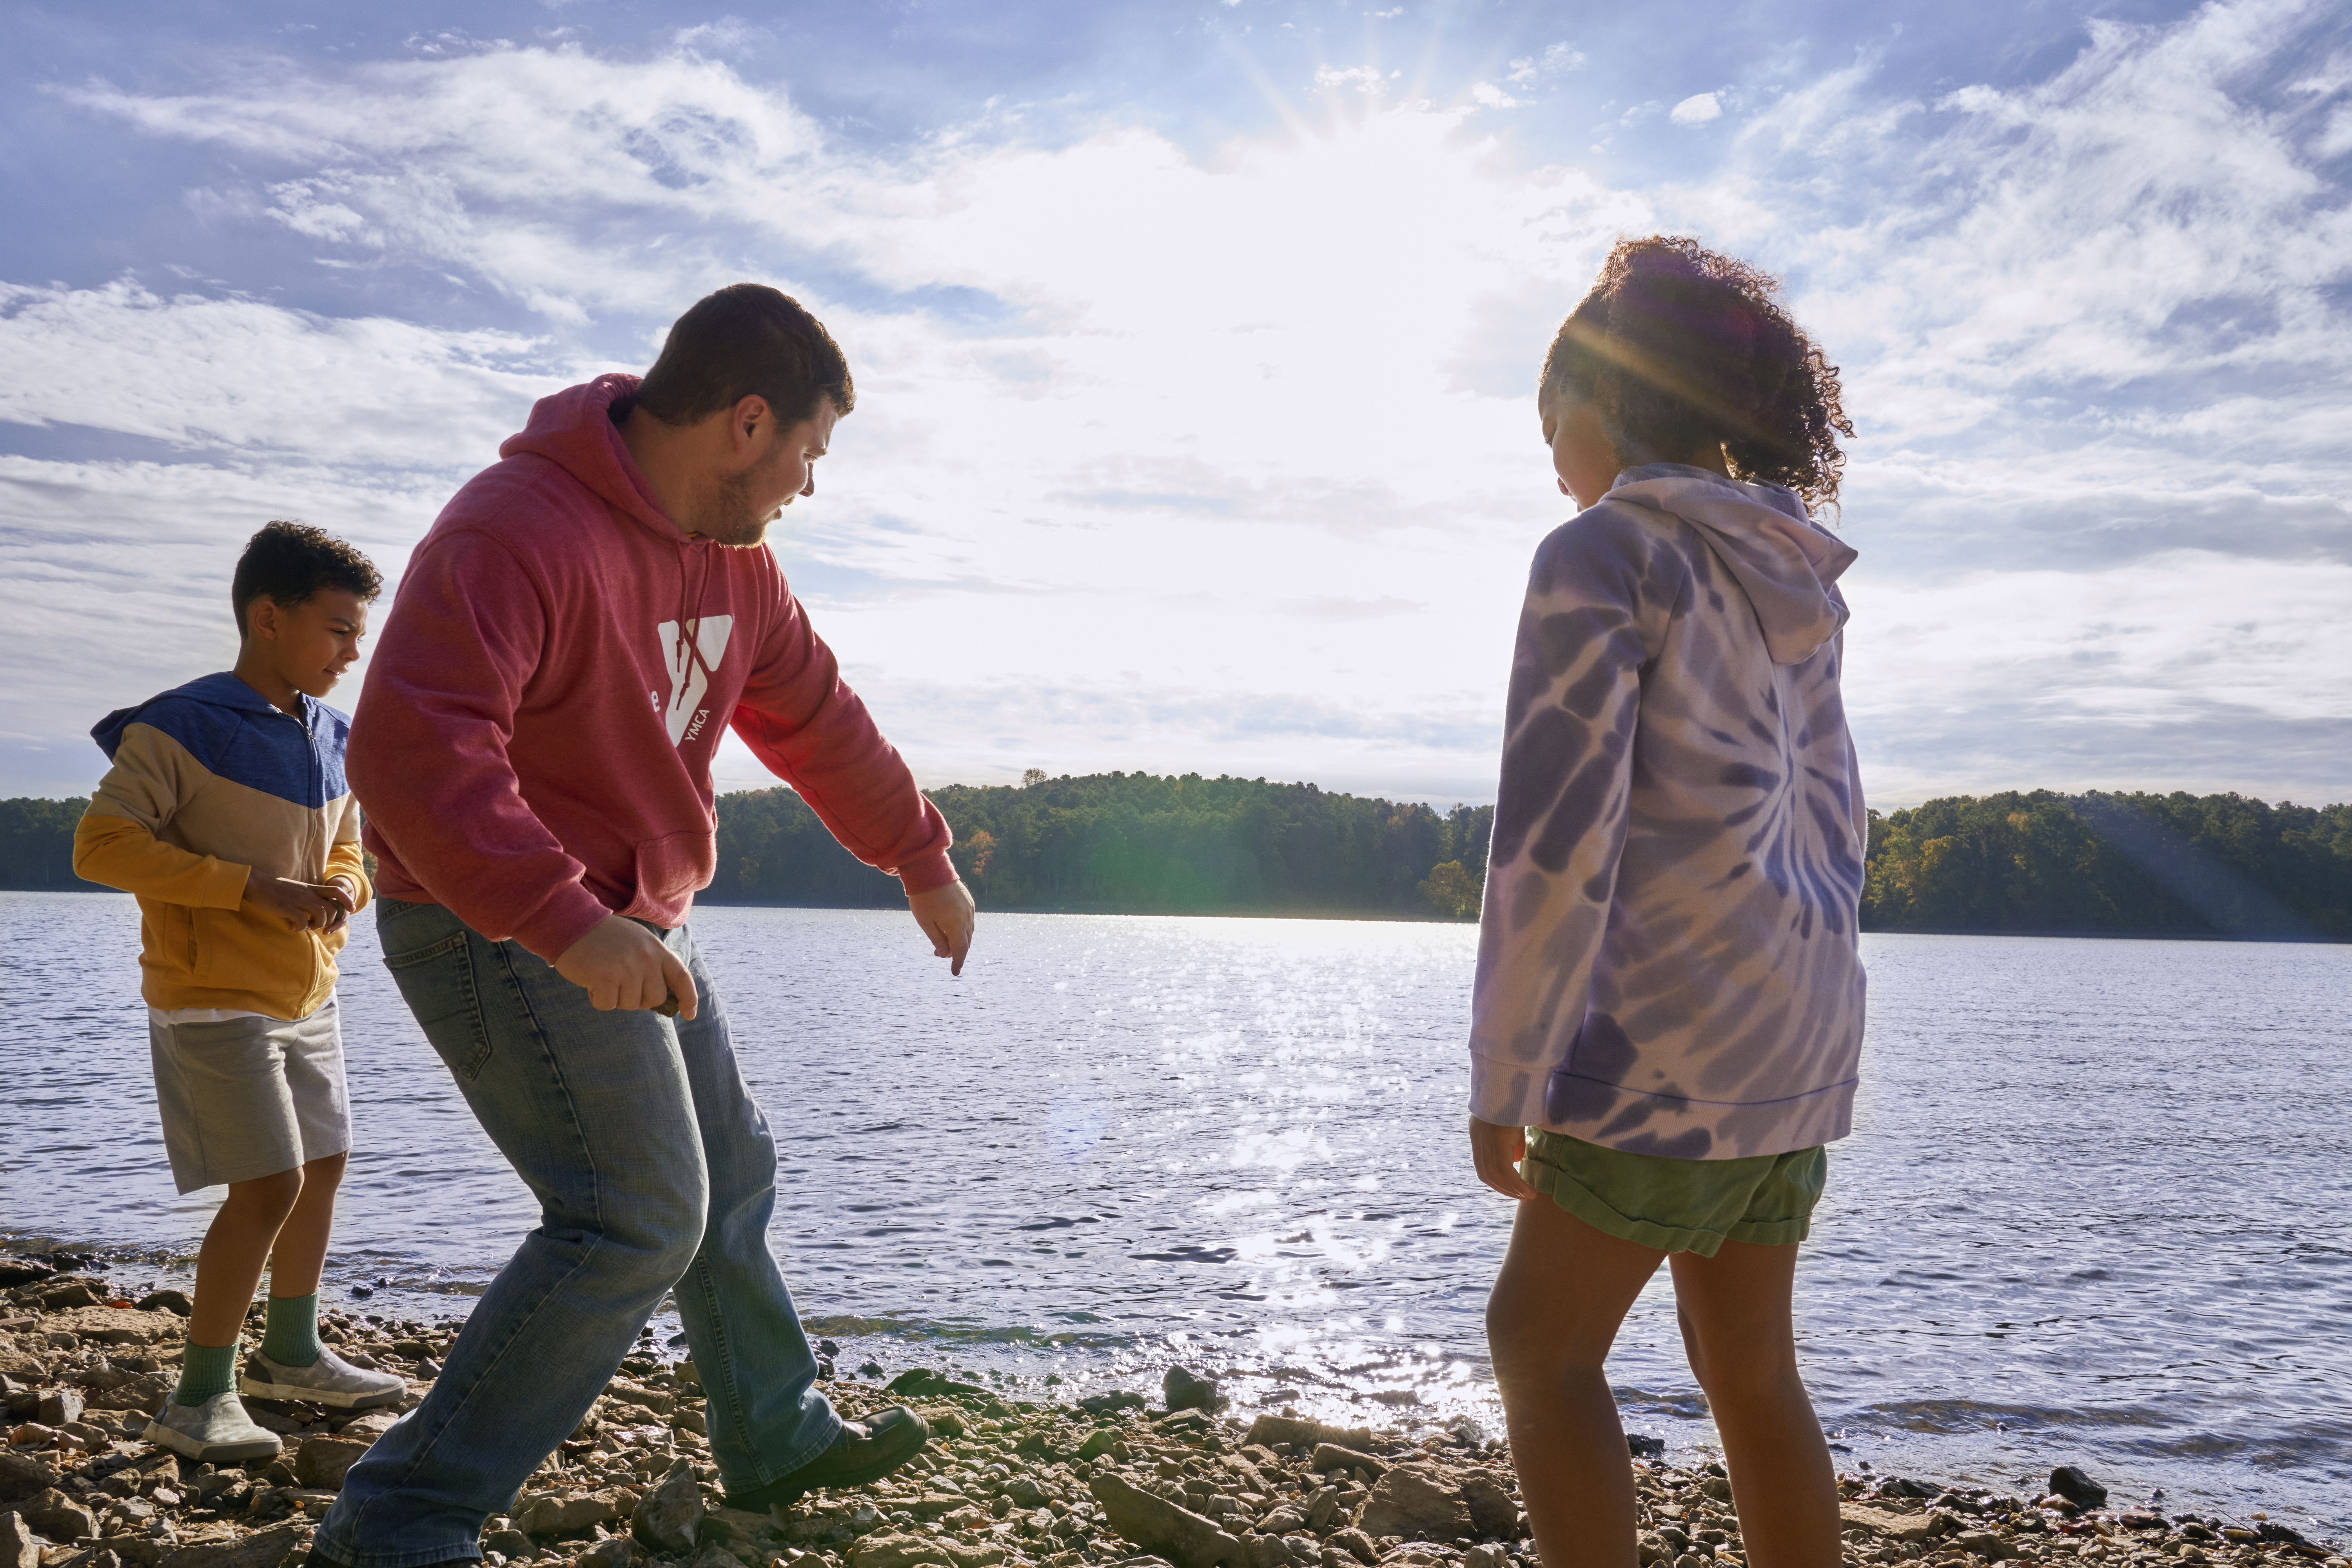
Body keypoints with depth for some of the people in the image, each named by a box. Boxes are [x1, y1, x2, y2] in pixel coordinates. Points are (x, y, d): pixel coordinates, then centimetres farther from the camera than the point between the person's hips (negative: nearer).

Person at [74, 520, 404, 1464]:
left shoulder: (331, 739, 8)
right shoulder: (180, 729, -15)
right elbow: (100, 846, -19)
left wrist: (342, 889, -5)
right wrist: (251, 888, -24)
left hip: (307, 999, 8)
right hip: (215, 1000, -8)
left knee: (323, 1169, 15)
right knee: (270, 1185, -12)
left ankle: (291, 1356, 34)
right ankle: (200, 1398, 2)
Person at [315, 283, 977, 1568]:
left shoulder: (729, 554, 6)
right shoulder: (520, 531, -25)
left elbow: (815, 716, 18)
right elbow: (411, 746, -37)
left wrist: (920, 860, 24)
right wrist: (564, 921, -45)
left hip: (629, 926, 10)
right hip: (498, 925, -10)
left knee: (730, 1173, 18)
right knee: (637, 1218, -13)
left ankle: (778, 1438, 37)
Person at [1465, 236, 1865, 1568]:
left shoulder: (1602, 554, -11)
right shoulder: (1789, 583, 14)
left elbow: (1557, 833, -17)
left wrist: (1507, 1072, -14)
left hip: (1680, 1031, -8)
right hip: (1800, 1020, 8)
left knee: (1542, 1343, 4)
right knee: (1748, 1364, 14)